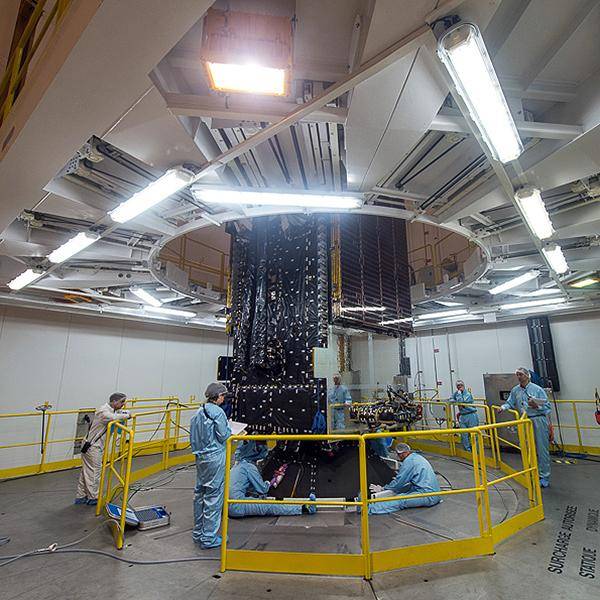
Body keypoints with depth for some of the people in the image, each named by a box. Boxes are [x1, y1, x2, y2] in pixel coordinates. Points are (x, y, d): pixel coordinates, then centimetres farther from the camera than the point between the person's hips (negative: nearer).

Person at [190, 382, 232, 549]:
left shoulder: (199, 412, 6)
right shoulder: (217, 412, -17)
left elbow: (193, 436, 11)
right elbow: (224, 436, -15)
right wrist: (229, 429, 4)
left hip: (200, 458, 8)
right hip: (215, 458, -8)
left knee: (199, 494, 18)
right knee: (213, 497, 3)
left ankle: (198, 533, 33)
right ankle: (209, 538, 13)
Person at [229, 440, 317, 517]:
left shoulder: (238, 465, 16)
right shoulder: (249, 466, -11)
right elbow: (262, 490, -5)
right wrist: (267, 484, 16)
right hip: (237, 507, -9)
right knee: (270, 507, -4)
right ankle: (303, 508, 1)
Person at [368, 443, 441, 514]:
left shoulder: (409, 461, -14)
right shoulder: (418, 457, 15)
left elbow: (398, 482, -9)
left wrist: (383, 489, 1)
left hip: (428, 496, -10)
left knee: (400, 500, -20)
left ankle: (369, 509, -31)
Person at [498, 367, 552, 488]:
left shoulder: (537, 389, -6)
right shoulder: (515, 391, 7)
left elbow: (547, 406, -5)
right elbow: (510, 403, 10)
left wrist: (537, 406, -23)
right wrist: (503, 407, -10)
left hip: (539, 420, -4)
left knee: (542, 449, 0)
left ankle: (544, 478, 9)